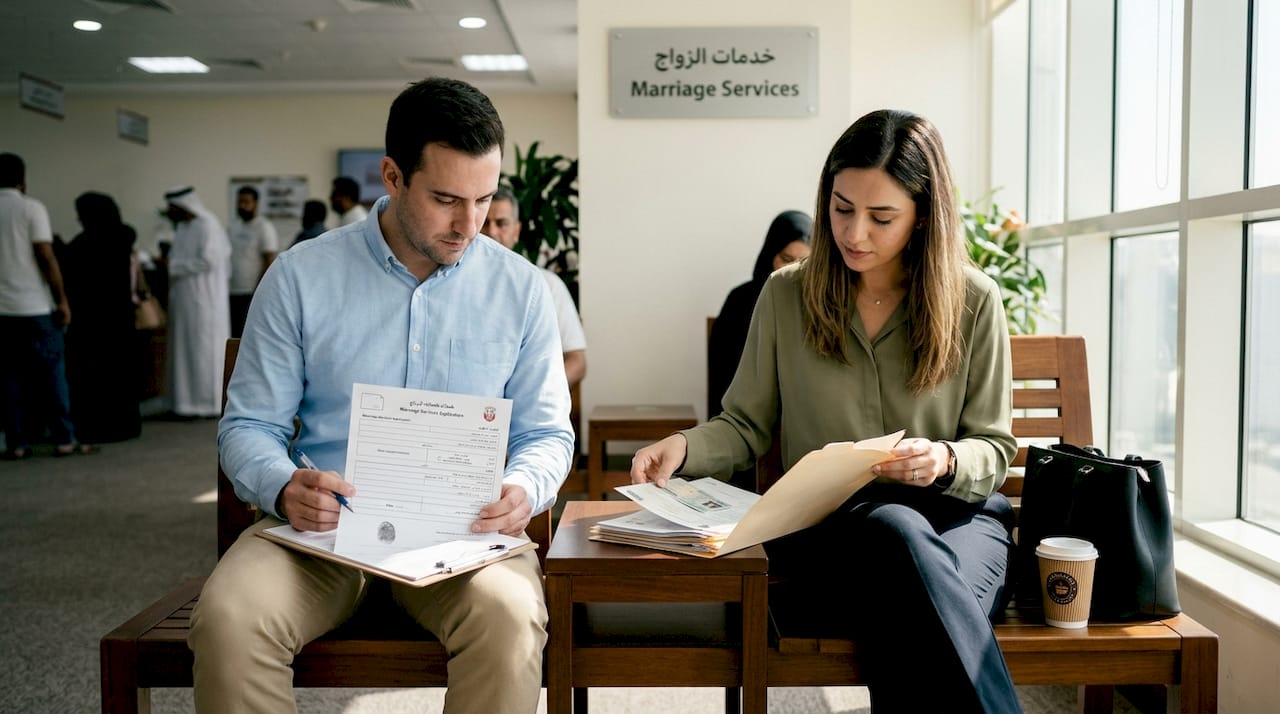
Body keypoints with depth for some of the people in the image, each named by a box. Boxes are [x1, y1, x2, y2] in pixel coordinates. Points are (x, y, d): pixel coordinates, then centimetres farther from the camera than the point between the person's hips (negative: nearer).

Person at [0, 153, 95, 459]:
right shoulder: (31, 207, -6)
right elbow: (46, 257, -12)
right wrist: (62, 300, -8)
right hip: (35, 306, -4)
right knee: (53, 372, 2)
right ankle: (65, 440, 3)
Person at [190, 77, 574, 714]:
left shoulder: (518, 287, 5)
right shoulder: (300, 276, 2)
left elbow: (546, 433, 10)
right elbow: (248, 425, 5)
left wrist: (523, 489, -13)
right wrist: (283, 488, -18)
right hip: (323, 525, 0)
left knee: (509, 619, -32)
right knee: (227, 619, -29)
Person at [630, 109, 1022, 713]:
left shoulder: (973, 302, 4)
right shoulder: (785, 295, 6)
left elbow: (993, 449, 7)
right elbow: (746, 427, 10)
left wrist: (945, 461, -16)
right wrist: (684, 447, -10)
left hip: (954, 514, 0)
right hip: (823, 523, 1)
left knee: (914, 614, -38)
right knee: (902, 538, -37)